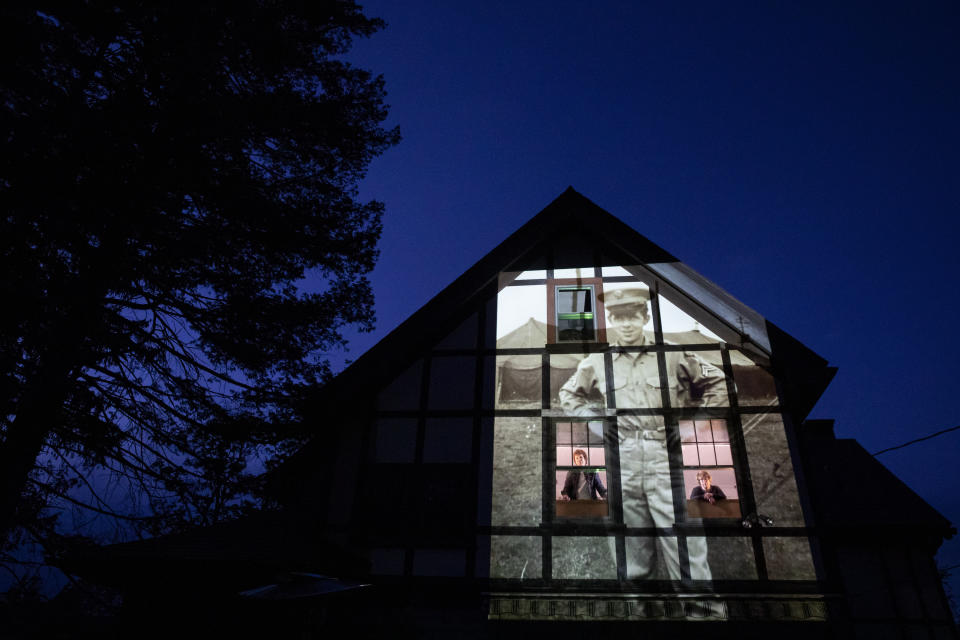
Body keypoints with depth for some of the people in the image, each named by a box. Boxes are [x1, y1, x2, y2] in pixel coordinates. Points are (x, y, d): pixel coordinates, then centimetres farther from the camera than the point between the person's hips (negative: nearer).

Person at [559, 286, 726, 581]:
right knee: (634, 561, 12)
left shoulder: (673, 355, 1)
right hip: (622, 465, 2)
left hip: (668, 460, -2)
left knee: (685, 549, -3)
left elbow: (717, 383, 13)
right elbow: (569, 395, 24)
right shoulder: (597, 362, 7)